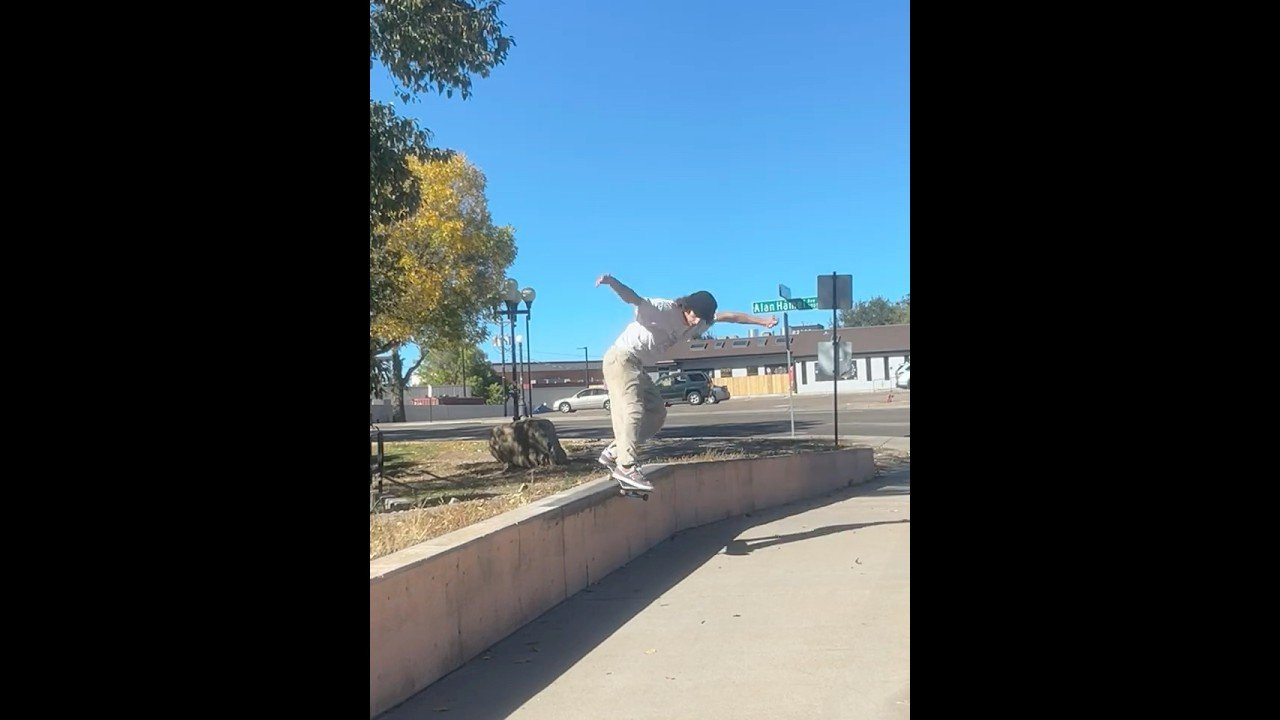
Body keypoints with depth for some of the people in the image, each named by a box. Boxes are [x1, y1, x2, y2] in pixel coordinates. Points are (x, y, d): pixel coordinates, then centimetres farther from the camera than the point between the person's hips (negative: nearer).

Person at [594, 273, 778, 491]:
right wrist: (612, 282, -51)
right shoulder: (665, 309, -18)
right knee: (632, 410, -21)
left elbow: (729, 317, 13)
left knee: (656, 413, 6)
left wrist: (762, 321, 14)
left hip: (637, 366, 9)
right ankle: (627, 467, -23)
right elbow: (633, 298, -31)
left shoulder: (699, 321, 6)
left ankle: (613, 453, 6)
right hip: (621, 359, -9)